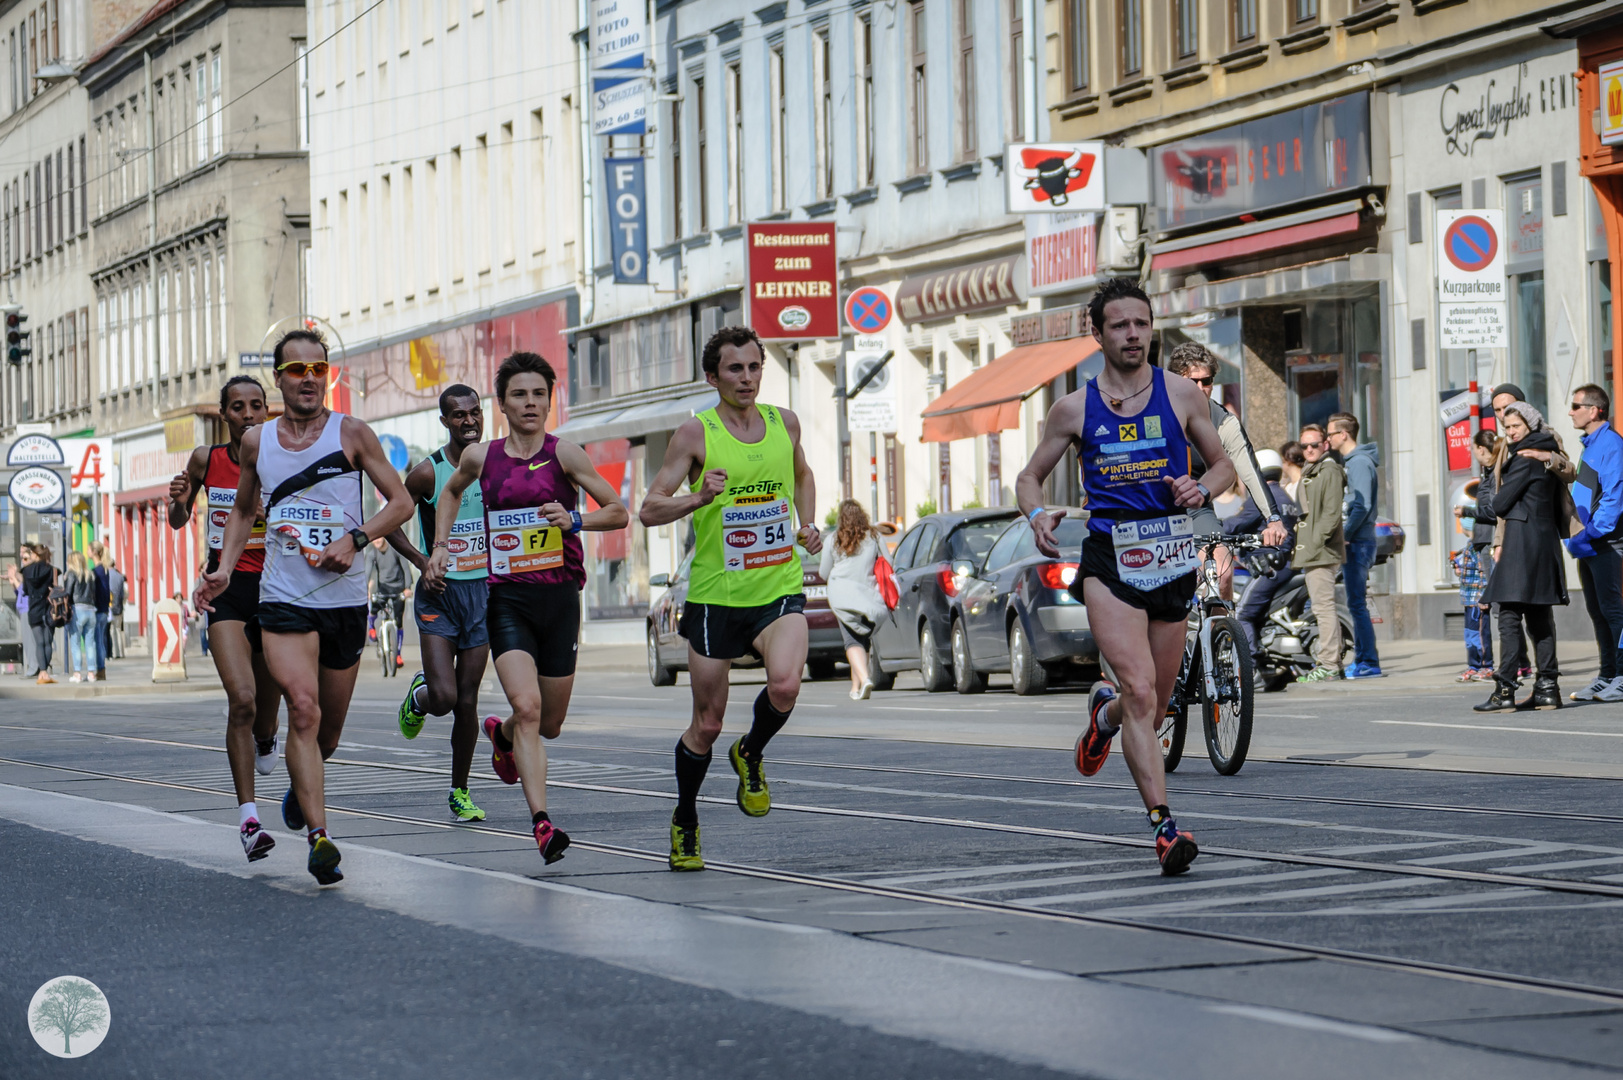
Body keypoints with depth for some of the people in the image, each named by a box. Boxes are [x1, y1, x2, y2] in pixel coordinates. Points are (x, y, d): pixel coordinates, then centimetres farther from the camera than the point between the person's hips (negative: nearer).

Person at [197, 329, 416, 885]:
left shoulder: (352, 434, -1)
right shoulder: (256, 441, 6)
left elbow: (401, 502, 1)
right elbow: (243, 511, 21)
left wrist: (354, 539, -14)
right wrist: (223, 571, 7)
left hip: (345, 597, 1)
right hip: (283, 596, -1)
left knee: (328, 729, 13)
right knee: (303, 709, -20)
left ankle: (299, 789, 46)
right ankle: (318, 837, -23)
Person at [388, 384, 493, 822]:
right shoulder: (428, 472, -9)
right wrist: (420, 560, -13)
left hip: (483, 592, 3)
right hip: (439, 593, -3)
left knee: (467, 701, 4)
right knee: (443, 697, -14)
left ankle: (460, 793, 17)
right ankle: (418, 698, 24)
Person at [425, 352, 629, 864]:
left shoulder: (563, 453, -4)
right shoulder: (481, 457, 3)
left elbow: (619, 511, -4)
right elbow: (450, 493, 26)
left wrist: (574, 520, -20)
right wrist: (440, 546, 16)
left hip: (559, 597, 1)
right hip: (508, 599, -1)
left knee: (550, 723, 12)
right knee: (527, 706, -20)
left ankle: (502, 734, 48)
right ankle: (542, 824, -22)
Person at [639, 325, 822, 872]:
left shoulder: (784, 422, 6)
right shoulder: (696, 433, -6)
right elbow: (649, 509, -8)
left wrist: (808, 524, 10)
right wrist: (700, 497, -25)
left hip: (779, 587, 2)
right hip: (716, 595, -2)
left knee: (785, 684, -26)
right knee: (707, 724, 5)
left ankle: (751, 756, 5)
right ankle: (685, 823, 28)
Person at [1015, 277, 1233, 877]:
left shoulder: (1183, 395, 5)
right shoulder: (1074, 409, 5)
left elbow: (1223, 464, 15)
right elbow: (1030, 476, 15)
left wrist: (1200, 488, -7)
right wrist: (1037, 515, -7)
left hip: (1173, 556, 2)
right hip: (1109, 557, -2)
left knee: (1154, 706, 11)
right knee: (1140, 691, -19)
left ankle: (1105, 711, 48)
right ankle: (1163, 826, -22)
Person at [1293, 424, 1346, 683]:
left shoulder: (1330, 472, -9)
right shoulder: (1309, 473, 22)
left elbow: (1332, 513, -17)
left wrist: (1315, 543, -19)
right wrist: (1299, 547, 20)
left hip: (1322, 552, -11)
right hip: (1309, 554, 11)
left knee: (1323, 607, -11)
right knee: (1320, 606, 13)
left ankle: (1328, 665, -12)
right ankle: (1331, 661, 17)